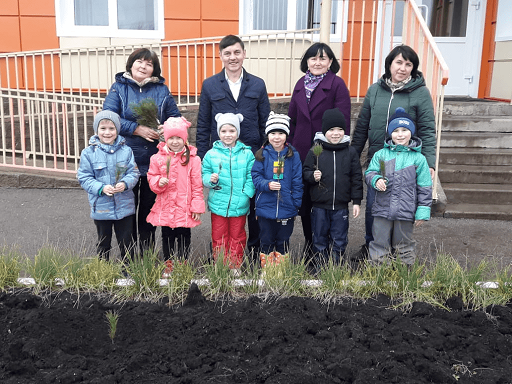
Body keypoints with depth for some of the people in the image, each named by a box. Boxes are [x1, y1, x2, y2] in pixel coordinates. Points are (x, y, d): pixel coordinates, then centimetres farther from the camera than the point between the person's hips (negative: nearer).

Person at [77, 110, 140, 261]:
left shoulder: (126, 151, -3)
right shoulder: (88, 153, -6)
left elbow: (134, 172, -1)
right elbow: (84, 178, -5)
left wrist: (125, 183, -22)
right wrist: (101, 188, -21)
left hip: (124, 207, 0)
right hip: (101, 208, 0)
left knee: (126, 243, 13)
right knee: (103, 244, 18)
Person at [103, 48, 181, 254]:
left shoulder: (162, 90, 8)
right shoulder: (119, 87, 3)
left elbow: (176, 117, 8)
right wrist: (137, 129, -18)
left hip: (154, 161, 1)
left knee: (149, 207, 10)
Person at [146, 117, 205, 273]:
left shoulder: (193, 159, -4)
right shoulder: (158, 158, 1)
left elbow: (197, 185, -3)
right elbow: (151, 177, 8)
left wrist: (197, 206, -5)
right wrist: (158, 182, -15)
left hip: (185, 208, -2)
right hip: (165, 208, 2)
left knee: (184, 236, 9)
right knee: (167, 237, 14)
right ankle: (168, 265, 30)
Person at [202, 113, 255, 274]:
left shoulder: (246, 154, 0)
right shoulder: (211, 154, 1)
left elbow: (251, 177, -1)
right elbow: (204, 174, 6)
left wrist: (245, 196, -12)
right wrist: (210, 179, -16)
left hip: (239, 205, 0)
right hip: (218, 204, 0)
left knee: (237, 236, 11)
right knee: (218, 237, 9)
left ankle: (235, 266, 26)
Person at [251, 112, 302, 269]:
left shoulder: (293, 155, 0)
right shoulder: (262, 154, -1)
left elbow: (297, 181, 2)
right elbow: (255, 176, -2)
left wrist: (296, 203, -2)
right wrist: (267, 185, -20)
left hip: (287, 208, 1)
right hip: (266, 207, 0)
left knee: (283, 242, 13)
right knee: (266, 241, 11)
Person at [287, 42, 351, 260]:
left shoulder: (337, 85, -5)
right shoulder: (301, 84, 12)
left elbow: (343, 122, -8)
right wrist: (290, 146, 11)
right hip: (302, 151, 5)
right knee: (304, 199, 11)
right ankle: (309, 241, 28)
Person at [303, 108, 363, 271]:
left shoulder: (350, 152, 2)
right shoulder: (315, 151, -1)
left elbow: (357, 178, 5)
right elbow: (305, 172, 5)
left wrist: (357, 201, 2)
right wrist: (313, 176, -18)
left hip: (341, 206, 1)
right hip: (320, 205, 0)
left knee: (339, 240, 9)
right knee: (320, 238, 11)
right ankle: (319, 268, 25)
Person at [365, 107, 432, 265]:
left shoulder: (418, 158, 1)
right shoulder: (380, 155, 4)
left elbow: (424, 188, 2)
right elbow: (369, 173, 7)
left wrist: (423, 211, -1)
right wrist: (376, 180, -16)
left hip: (406, 212, -1)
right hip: (382, 209, 1)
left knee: (404, 245, 13)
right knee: (379, 243, 8)